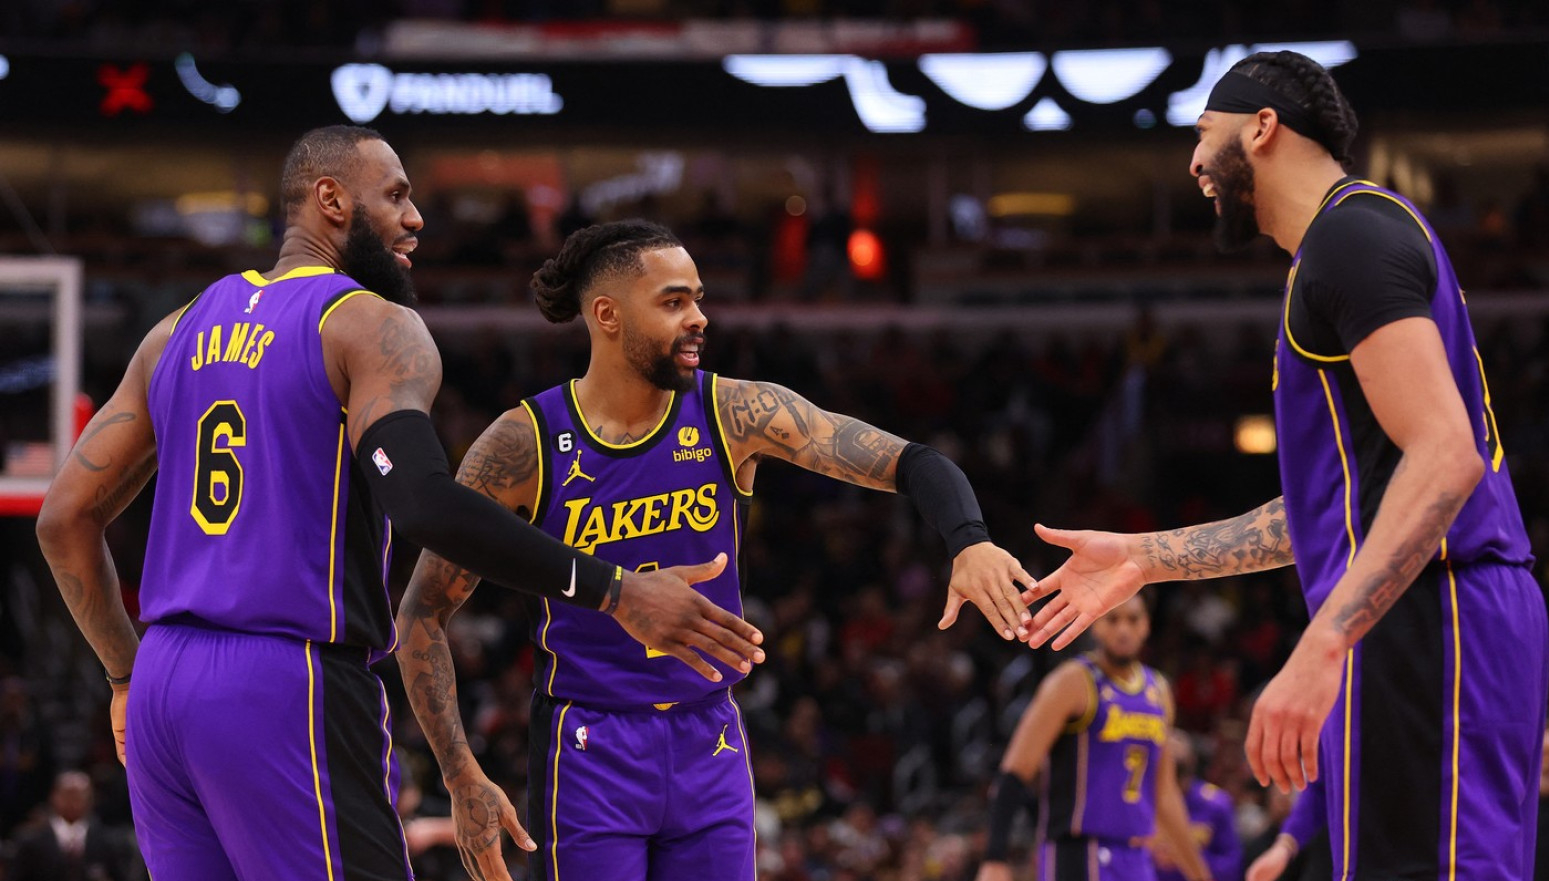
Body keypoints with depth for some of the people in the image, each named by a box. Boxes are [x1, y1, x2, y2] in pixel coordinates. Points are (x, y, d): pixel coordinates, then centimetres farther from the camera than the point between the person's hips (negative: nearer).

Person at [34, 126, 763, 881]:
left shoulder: (182, 331, 16)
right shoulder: (374, 328, -5)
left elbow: (66, 517, 17)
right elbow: (423, 501, -23)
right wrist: (613, 593, -22)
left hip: (164, 691, 7)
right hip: (290, 693, -7)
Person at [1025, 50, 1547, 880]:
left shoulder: (1352, 234, -8)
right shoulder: (1358, 237, 25)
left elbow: (1444, 460, -20)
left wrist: (1320, 651, -27)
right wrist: (1147, 557, 30)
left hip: (1423, 623, -11)